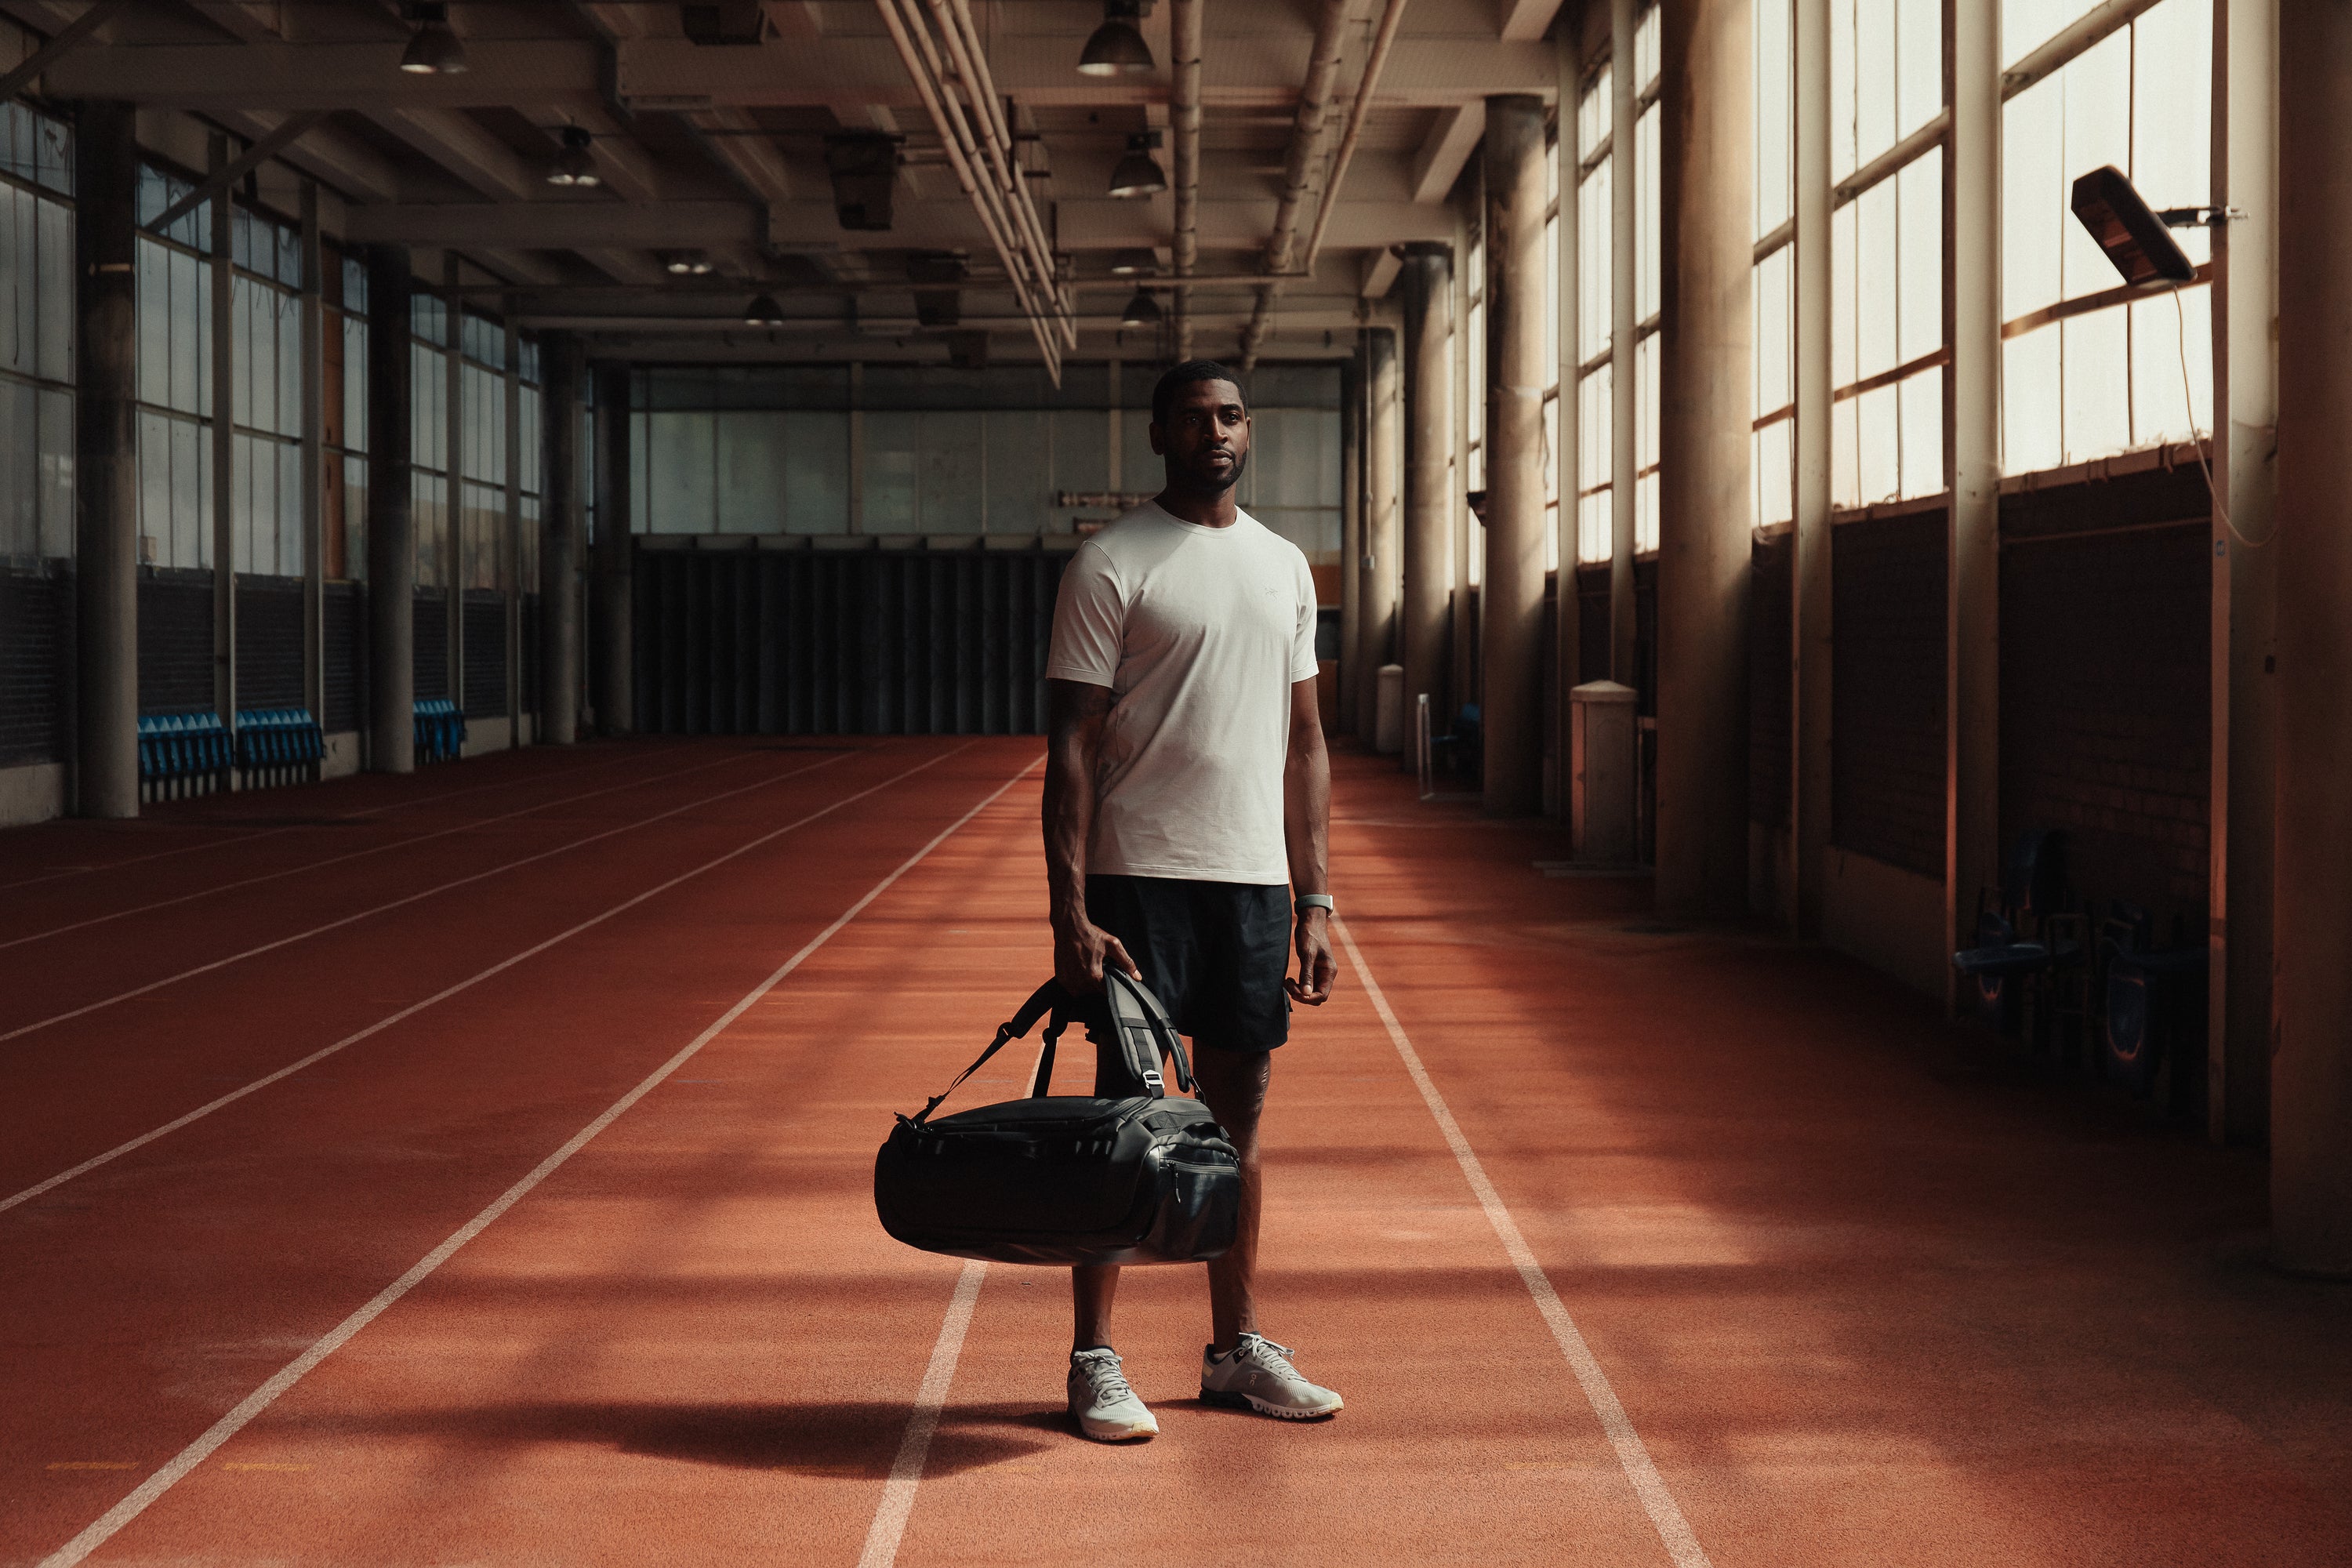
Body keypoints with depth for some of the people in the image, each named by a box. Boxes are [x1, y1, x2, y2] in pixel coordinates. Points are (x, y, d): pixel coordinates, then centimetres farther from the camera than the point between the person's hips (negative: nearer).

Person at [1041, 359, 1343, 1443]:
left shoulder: (1285, 567, 13)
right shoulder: (1110, 566, -4)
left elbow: (1304, 740, 15)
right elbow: (1072, 744, -8)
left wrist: (1315, 899, 9)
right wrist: (1071, 911, -15)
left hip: (1256, 876, 5)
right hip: (1143, 873, -5)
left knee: (1237, 1117, 11)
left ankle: (1237, 1351, 20)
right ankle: (1095, 1363, 7)